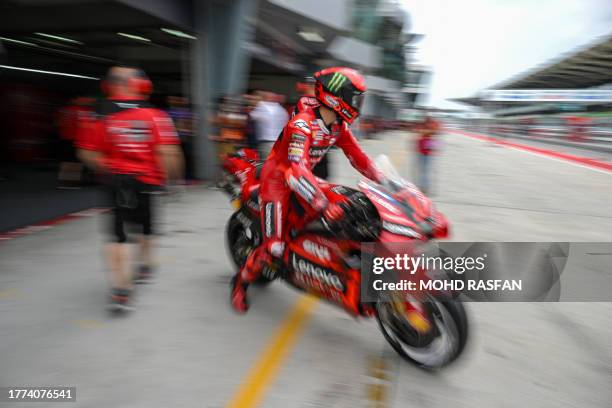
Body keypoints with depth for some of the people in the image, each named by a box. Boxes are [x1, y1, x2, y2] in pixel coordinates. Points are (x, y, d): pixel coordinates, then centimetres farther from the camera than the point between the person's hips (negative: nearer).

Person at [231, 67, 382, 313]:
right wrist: (324, 205, -48)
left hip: (301, 177, 8)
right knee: (273, 248, -12)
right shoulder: (302, 123, -28)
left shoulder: (340, 126, -2)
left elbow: (358, 156, 2)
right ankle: (241, 283, 12)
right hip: (277, 179, -8)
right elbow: (297, 170, -39)